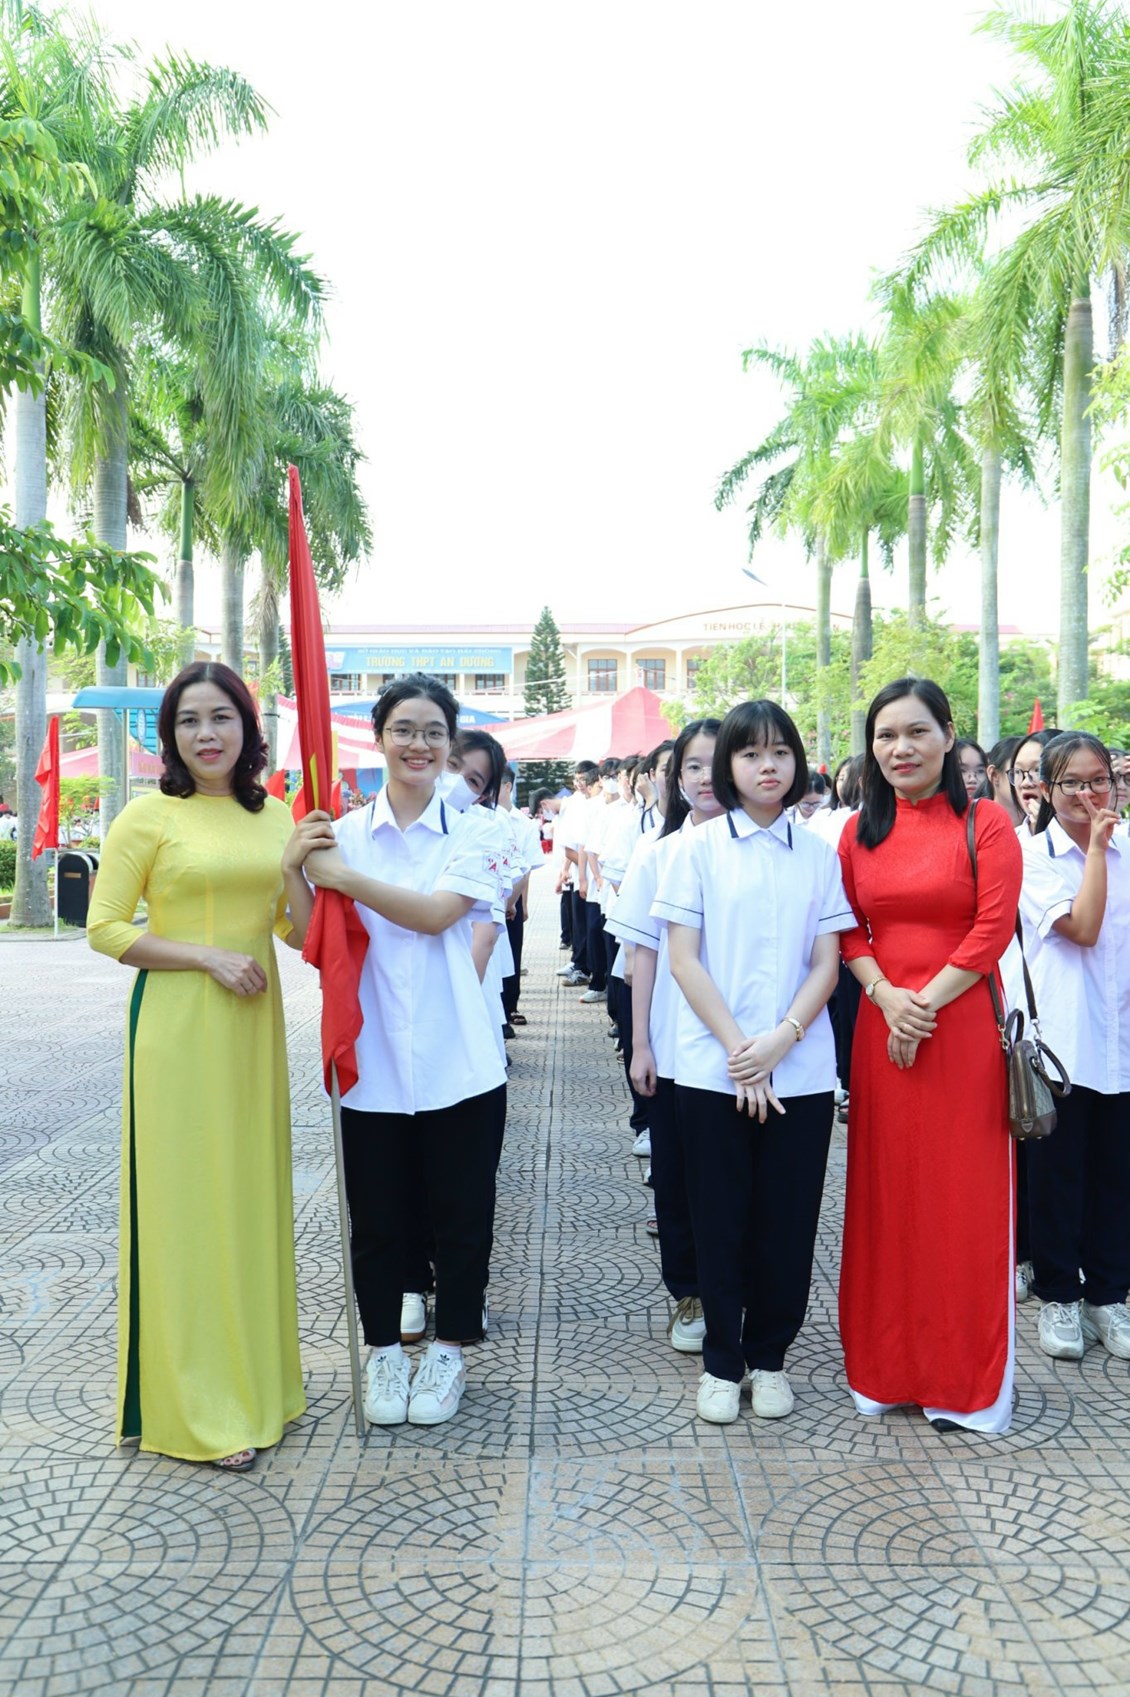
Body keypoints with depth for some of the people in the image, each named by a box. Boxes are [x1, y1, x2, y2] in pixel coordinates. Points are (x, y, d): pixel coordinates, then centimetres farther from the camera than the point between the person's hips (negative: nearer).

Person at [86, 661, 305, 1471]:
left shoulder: (274, 816, 8)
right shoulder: (150, 815, -6)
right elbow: (105, 928, -8)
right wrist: (208, 956, -15)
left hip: (254, 1019, 5)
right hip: (176, 1024, -5)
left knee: (255, 1188, 13)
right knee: (185, 1198, 1)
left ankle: (256, 1375, 30)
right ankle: (193, 1407, 15)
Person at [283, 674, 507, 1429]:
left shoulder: (470, 835, 1)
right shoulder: (341, 833, 3)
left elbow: (436, 913, -16)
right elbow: (316, 941, -1)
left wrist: (341, 877, -20)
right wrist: (293, 871, -15)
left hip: (456, 1062, -1)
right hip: (372, 1061, 1)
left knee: (462, 1215, 10)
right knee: (378, 1218, 12)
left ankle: (449, 1351, 30)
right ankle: (385, 1351, 32)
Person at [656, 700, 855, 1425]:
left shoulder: (819, 854, 6)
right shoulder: (698, 848, 1)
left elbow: (826, 963, 3)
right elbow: (684, 960, -4)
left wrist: (781, 1038, -12)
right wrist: (738, 1048, -11)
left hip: (801, 1069, 2)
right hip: (713, 1066, -1)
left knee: (788, 1219, 8)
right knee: (721, 1218, 7)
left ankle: (769, 1354, 26)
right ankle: (722, 1360, 23)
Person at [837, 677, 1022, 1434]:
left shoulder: (985, 823, -2)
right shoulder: (861, 830, 9)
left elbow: (994, 929, -8)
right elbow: (846, 931, 8)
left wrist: (926, 1003, -13)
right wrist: (887, 996, -9)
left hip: (963, 1026, -3)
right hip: (881, 1026, 3)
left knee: (965, 1197, 3)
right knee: (887, 1194, 9)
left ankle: (967, 1378, 19)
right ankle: (888, 1366, 25)